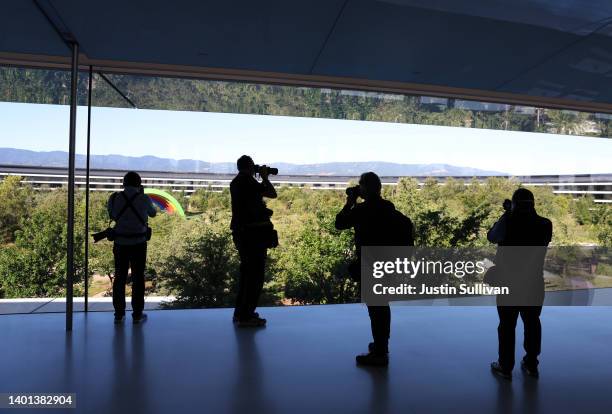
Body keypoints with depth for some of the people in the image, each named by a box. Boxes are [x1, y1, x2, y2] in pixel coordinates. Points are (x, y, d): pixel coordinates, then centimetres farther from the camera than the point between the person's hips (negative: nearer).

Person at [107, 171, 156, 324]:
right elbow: (152, 213, 13)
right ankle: (137, 314, 10)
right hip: (138, 243, -2)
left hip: (120, 243, 2)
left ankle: (119, 314, 15)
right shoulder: (144, 199, -8)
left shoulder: (114, 198, -4)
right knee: (138, 278, 7)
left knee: (120, 278, 11)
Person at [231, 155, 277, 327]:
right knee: (255, 274, -5)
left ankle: (240, 312, 25)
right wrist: (265, 176, 2)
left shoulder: (236, 182, 15)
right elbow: (272, 194, -12)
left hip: (241, 232, 10)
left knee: (247, 272, 18)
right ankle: (246, 315, -3)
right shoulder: (248, 181, -13)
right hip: (254, 232, -10)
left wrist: (261, 178, 21)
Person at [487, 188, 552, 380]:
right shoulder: (545, 224, -7)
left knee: (507, 325, 7)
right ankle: (531, 365, 28)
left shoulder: (508, 221, -15)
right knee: (532, 323, 17)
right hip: (534, 283, 3)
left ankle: (505, 367, 15)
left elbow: (491, 237, 1)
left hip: (509, 282, -3)